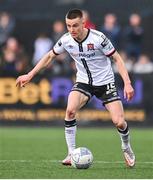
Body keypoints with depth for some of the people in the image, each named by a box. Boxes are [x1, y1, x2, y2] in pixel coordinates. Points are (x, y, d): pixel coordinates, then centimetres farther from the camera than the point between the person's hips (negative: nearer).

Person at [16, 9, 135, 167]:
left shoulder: (98, 38, -23)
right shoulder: (66, 40, -12)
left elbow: (117, 58, -14)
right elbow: (50, 56, 7)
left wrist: (127, 83, -21)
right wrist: (30, 75, 4)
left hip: (105, 82, -2)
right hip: (83, 82, 3)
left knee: (119, 122, -13)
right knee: (70, 110, -26)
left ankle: (126, 148, 21)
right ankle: (71, 154, -14)